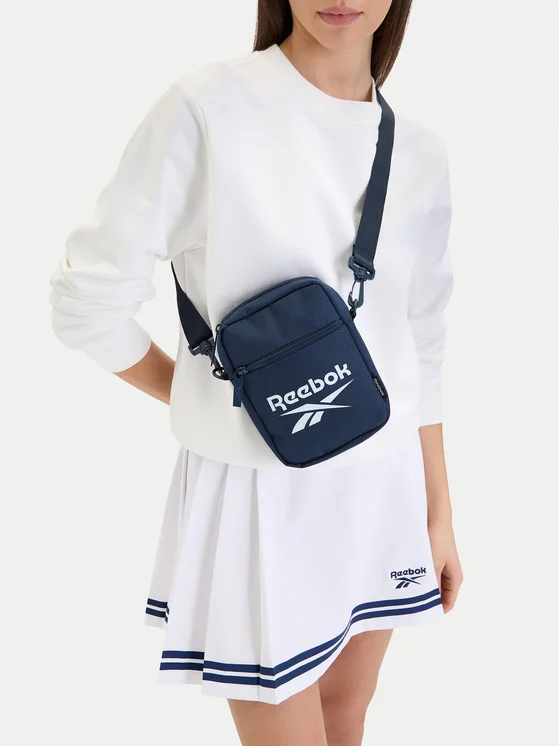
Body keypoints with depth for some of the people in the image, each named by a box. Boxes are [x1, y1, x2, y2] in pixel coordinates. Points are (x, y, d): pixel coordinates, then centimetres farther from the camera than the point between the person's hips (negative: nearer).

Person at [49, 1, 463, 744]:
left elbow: (421, 351, 9)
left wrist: (440, 513, 12)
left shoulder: (420, 153, 1)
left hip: (383, 484, 5)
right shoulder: (207, 107, -15)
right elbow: (89, 298, -10)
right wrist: (204, 397, 1)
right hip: (256, 494, -5)